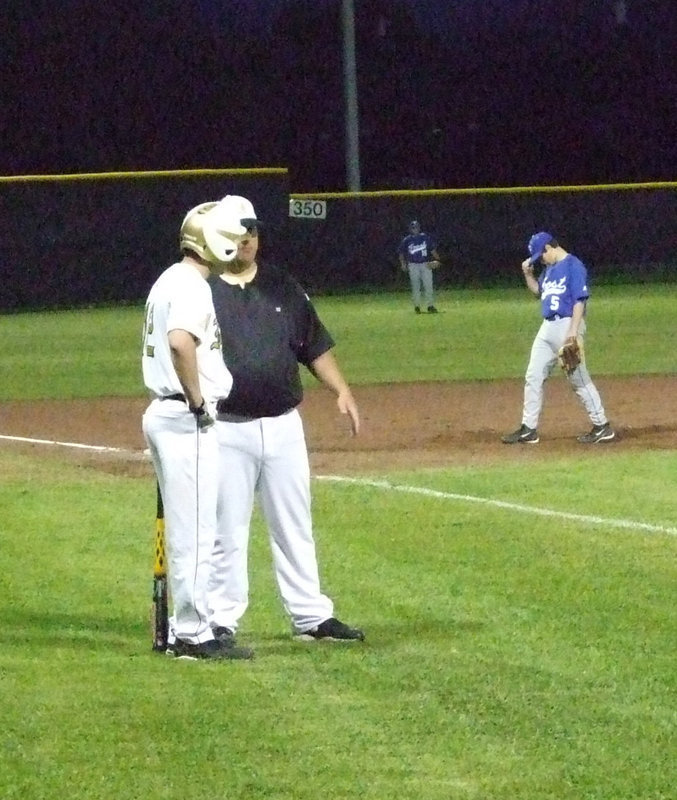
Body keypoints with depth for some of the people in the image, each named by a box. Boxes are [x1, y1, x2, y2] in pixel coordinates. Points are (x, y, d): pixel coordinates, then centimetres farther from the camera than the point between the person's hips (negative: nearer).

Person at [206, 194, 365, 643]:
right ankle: (221, 620, 9)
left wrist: (342, 391, 2)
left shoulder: (283, 287, 11)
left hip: (284, 425, 4)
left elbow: (316, 346, 14)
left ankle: (311, 616, 16)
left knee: (295, 526, 10)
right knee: (226, 531, 1)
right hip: (226, 430, -4)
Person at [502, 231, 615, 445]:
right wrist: (528, 274, 12)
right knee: (533, 377, 7)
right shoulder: (550, 269, 15)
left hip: (567, 325, -9)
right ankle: (528, 429, 11)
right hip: (548, 328, 9)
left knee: (579, 379, -5)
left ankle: (602, 427, 4)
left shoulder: (573, 266, -12)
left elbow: (579, 301, -17)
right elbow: (538, 290, 30)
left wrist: (573, 332, -23)